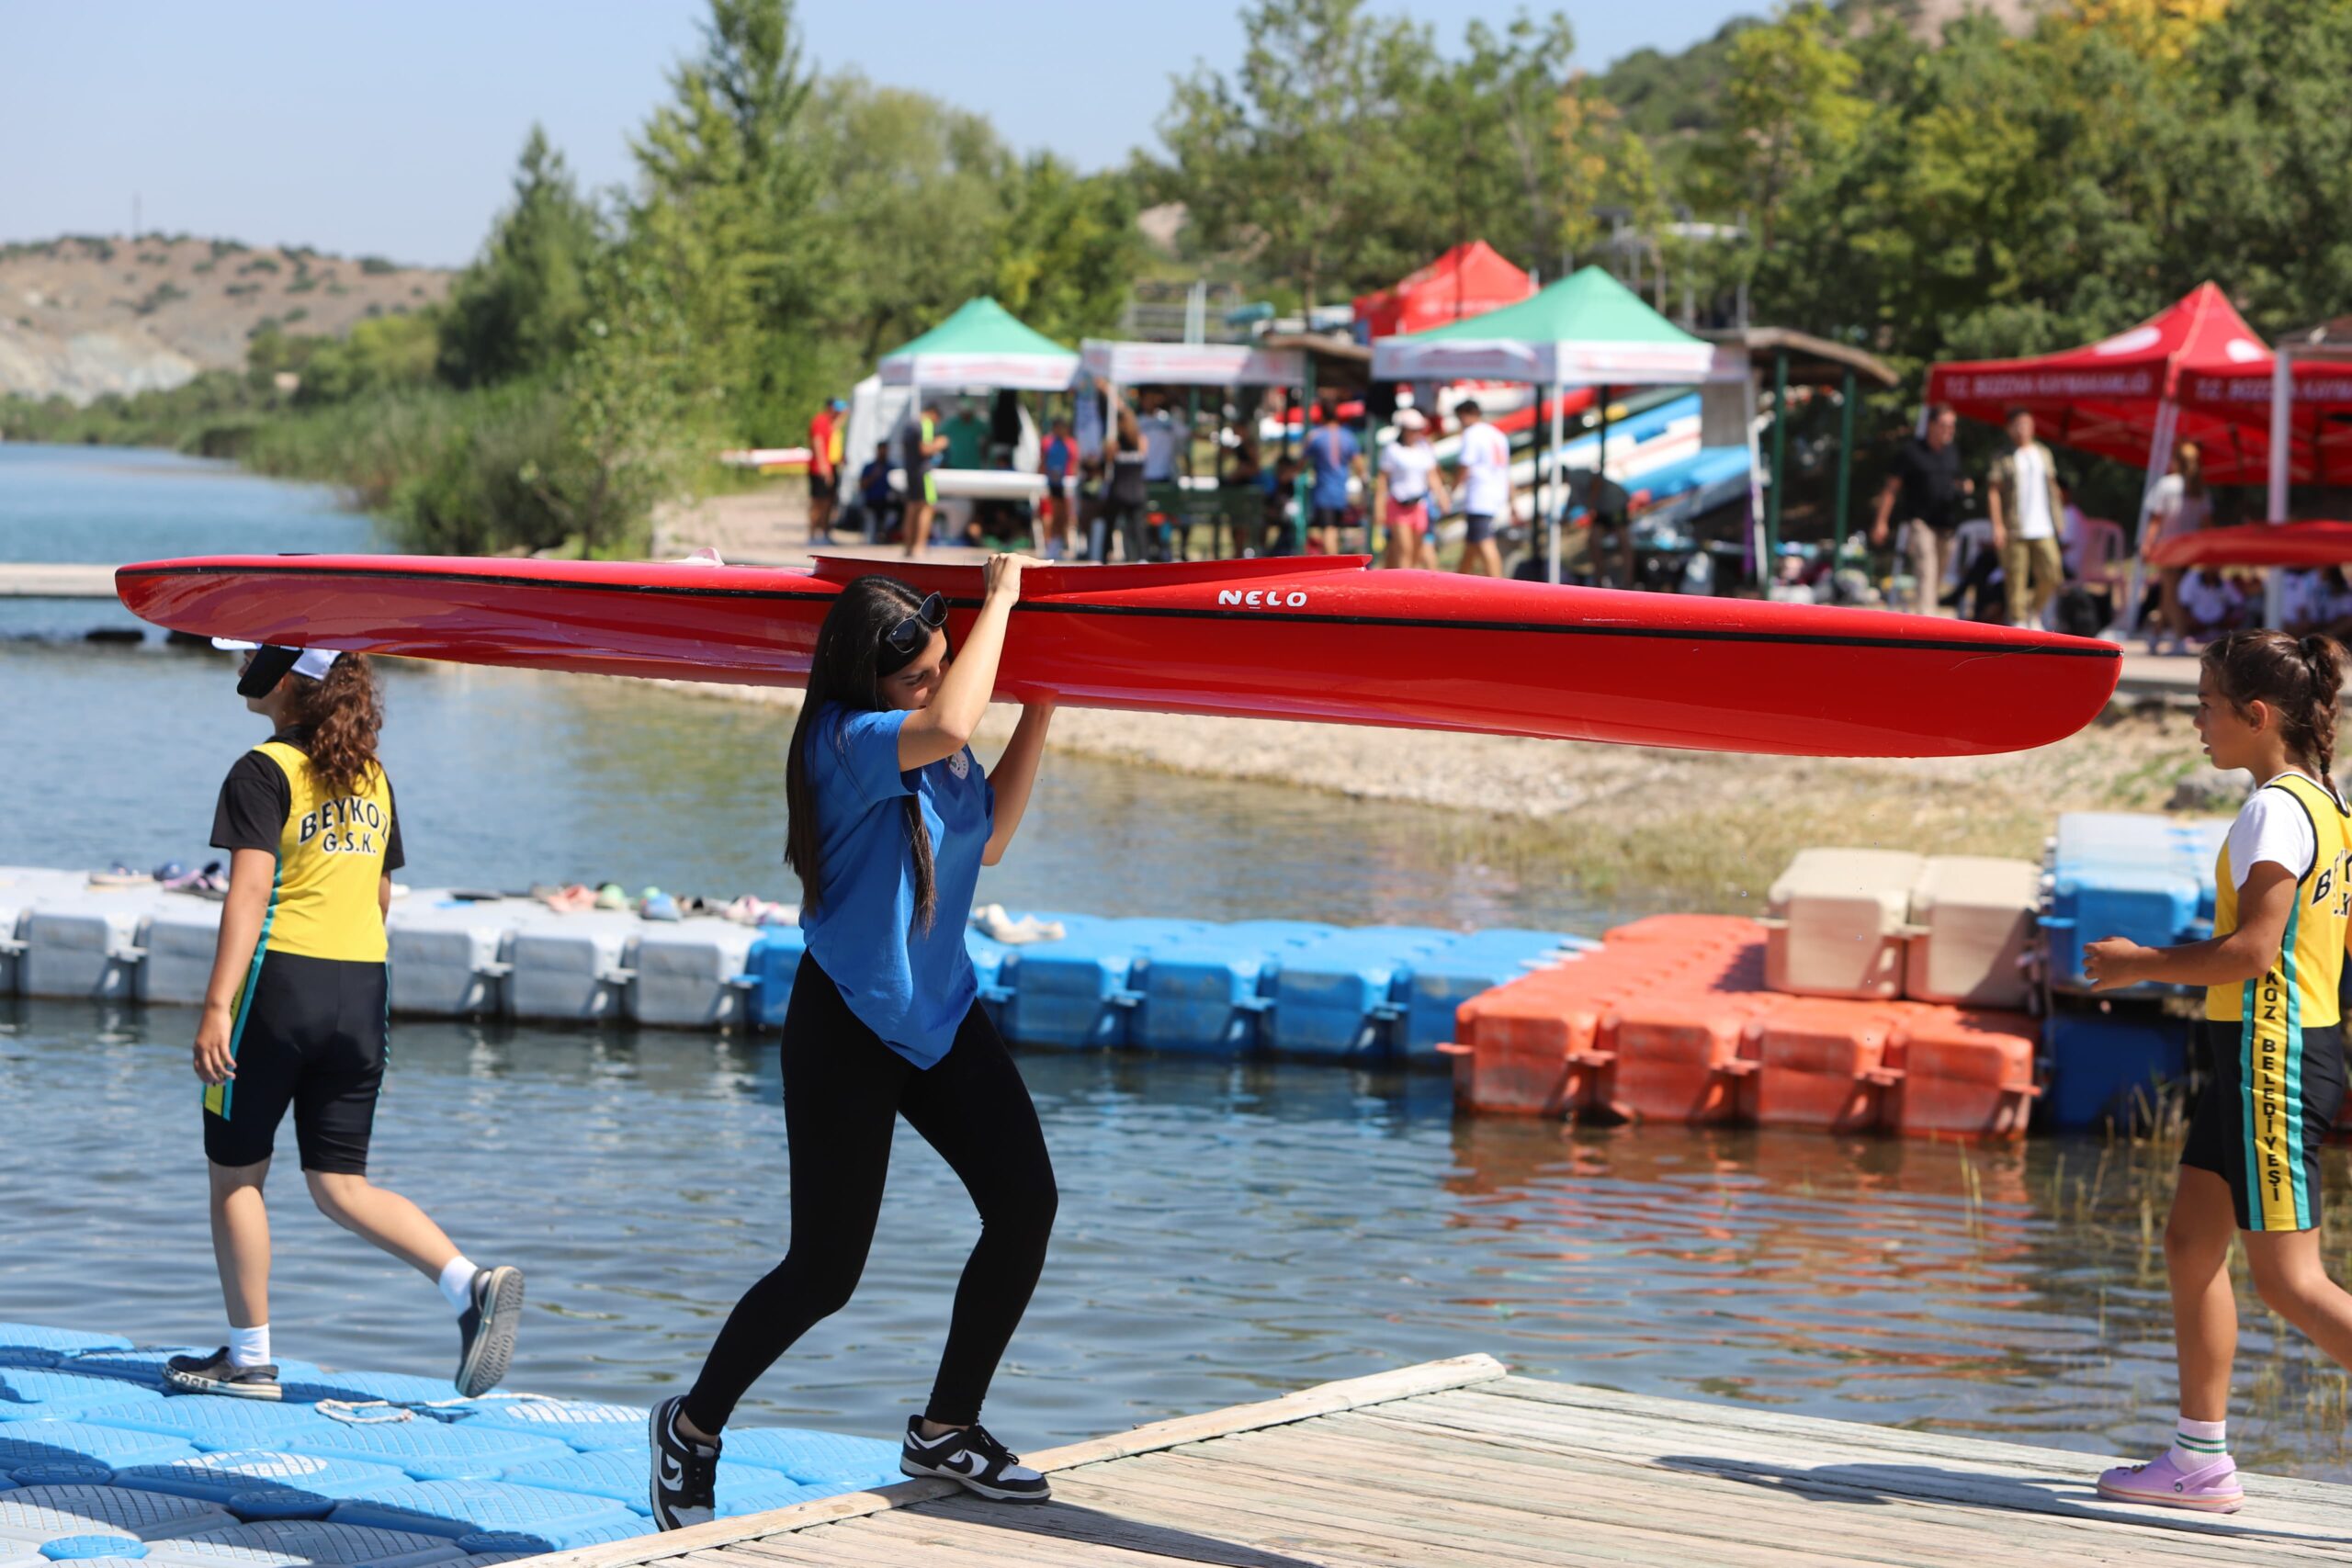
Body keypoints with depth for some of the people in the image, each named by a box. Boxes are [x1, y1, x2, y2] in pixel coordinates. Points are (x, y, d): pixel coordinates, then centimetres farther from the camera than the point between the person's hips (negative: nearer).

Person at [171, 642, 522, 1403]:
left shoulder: (265, 773, -9)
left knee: (235, 1172, 8)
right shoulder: (372, 777, 12)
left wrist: (216, 1006, -22)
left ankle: (249, 1358, 11)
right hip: (361, 992, 6)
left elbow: (250, 890, -18)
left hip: (280, 979, -6)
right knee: (341, 1184, 9)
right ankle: (471, 1283, -11)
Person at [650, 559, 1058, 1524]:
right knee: (825, 1270, -2)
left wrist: (1039, 713, 8)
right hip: (847, 1027, -7)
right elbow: (946, 726, -41)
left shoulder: (929, 745, 3)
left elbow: (987, 837, 16)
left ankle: (944, 1431, 8)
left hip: (942, 1012, 7)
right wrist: (1002, 598, -29)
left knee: (1026, 1204, -8)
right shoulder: (842, 740, -21)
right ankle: (693, 1428, 22)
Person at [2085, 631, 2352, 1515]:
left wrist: (2142, 966, -13)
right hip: (2263, 1053, 10)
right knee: (2191, 1247, 12)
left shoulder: (2275, 811, -17)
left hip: (2272, 1060, -10)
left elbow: (2254, 950, -23)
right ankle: (2202, 1459, 15)